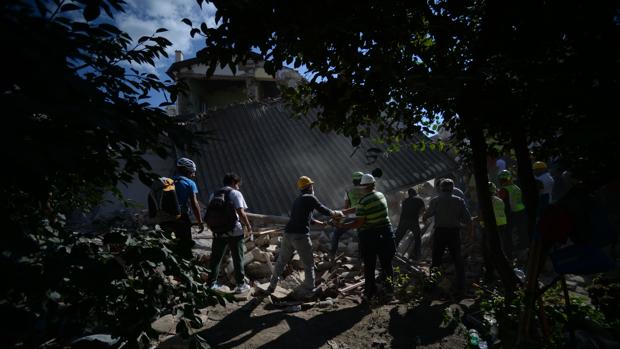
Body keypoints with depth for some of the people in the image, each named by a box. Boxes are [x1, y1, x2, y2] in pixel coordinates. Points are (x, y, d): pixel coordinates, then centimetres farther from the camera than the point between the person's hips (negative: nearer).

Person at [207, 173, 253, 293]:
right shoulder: (236, 193, -5)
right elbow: (241, 213, -14)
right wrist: (248, 226, -2)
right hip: (235, 232, -4)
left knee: (215, 258, 13)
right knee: (238, 259, 6)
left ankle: (212, 284, 18)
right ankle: (241, 285, 12)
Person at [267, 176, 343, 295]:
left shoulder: (297, 200, 22)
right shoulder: (310, 198, -2)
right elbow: (324, 211, -3)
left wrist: (323, 223, 32)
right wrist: (337, 213, 14)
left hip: (288, 235, 7)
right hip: (301, 236, -7)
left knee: (281, 262, 20)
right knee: (309, 265, 9)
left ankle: (272, 286, 25)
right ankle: (310, 290, 12)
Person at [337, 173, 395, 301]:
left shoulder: (363, 201, -17)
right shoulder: (381, 196, 2)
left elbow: (359, 222, -19)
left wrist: (344, 226, -5)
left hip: (369, 236, -4)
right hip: (385, 233, 4)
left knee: (369, 266, 8)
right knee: (386, 264, 16)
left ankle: (369, 294, 15)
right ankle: (389, 289, 23)